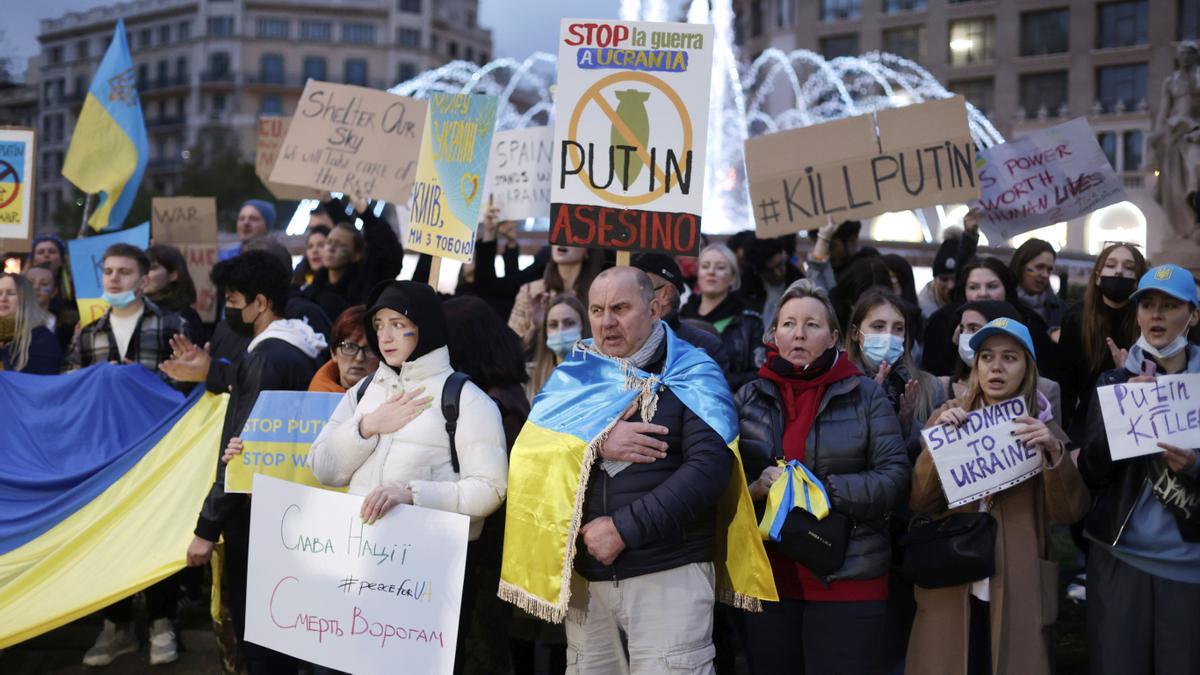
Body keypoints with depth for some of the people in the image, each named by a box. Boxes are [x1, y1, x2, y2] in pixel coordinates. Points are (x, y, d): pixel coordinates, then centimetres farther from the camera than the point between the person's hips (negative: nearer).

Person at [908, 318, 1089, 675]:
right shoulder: (947, 417, 3)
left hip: (1019, 592, 0)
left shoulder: (1042, 428, 4)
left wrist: (1054, 451, -19)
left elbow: (1070, 512, -5)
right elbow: (919, 504, -3)